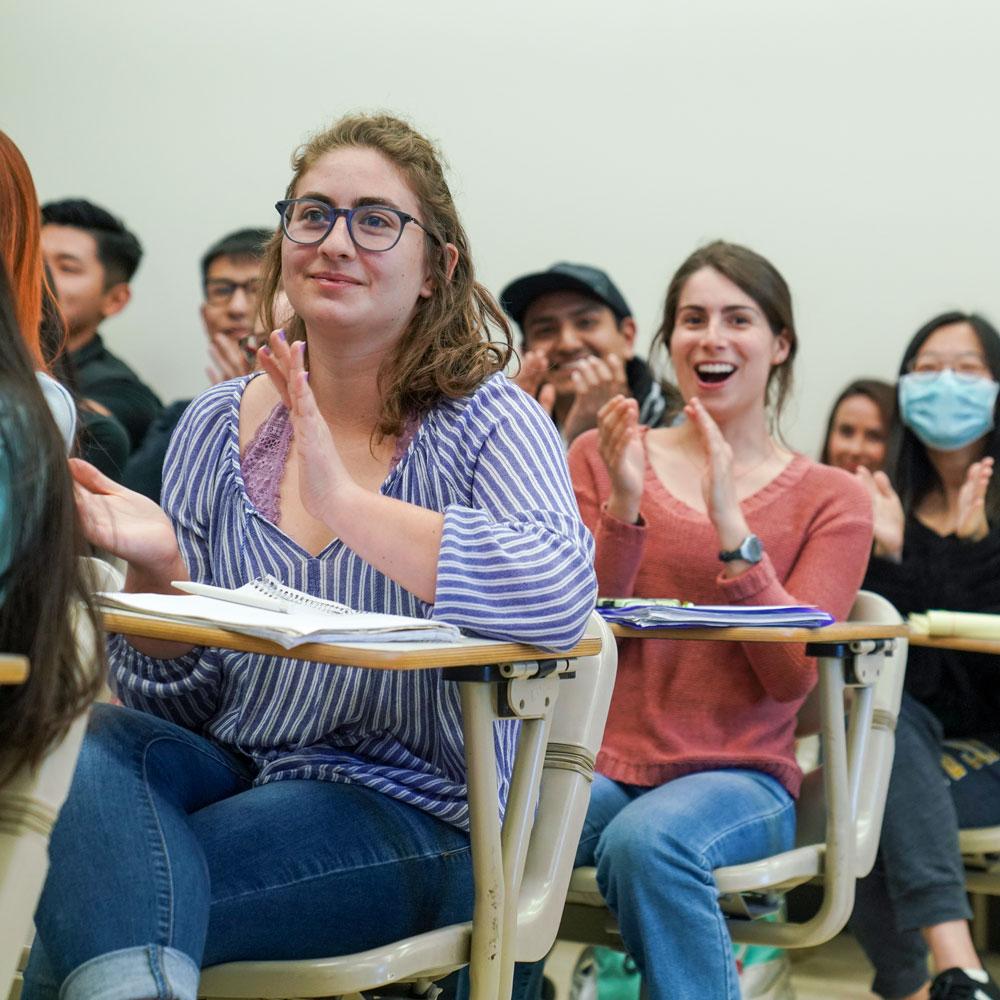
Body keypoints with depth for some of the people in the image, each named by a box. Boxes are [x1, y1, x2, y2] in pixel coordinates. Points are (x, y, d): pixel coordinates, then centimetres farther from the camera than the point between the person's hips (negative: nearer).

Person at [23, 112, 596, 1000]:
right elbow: (176, 700, 8)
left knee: (99, 904, -32)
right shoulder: (216, 428, 6)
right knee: (94, 744, -31)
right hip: (229, 767, 5)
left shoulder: (486, 421, -6)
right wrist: (156, 571, -13)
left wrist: (344, 502, -34)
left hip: (411, 814, -5)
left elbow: (559, 596, -29)